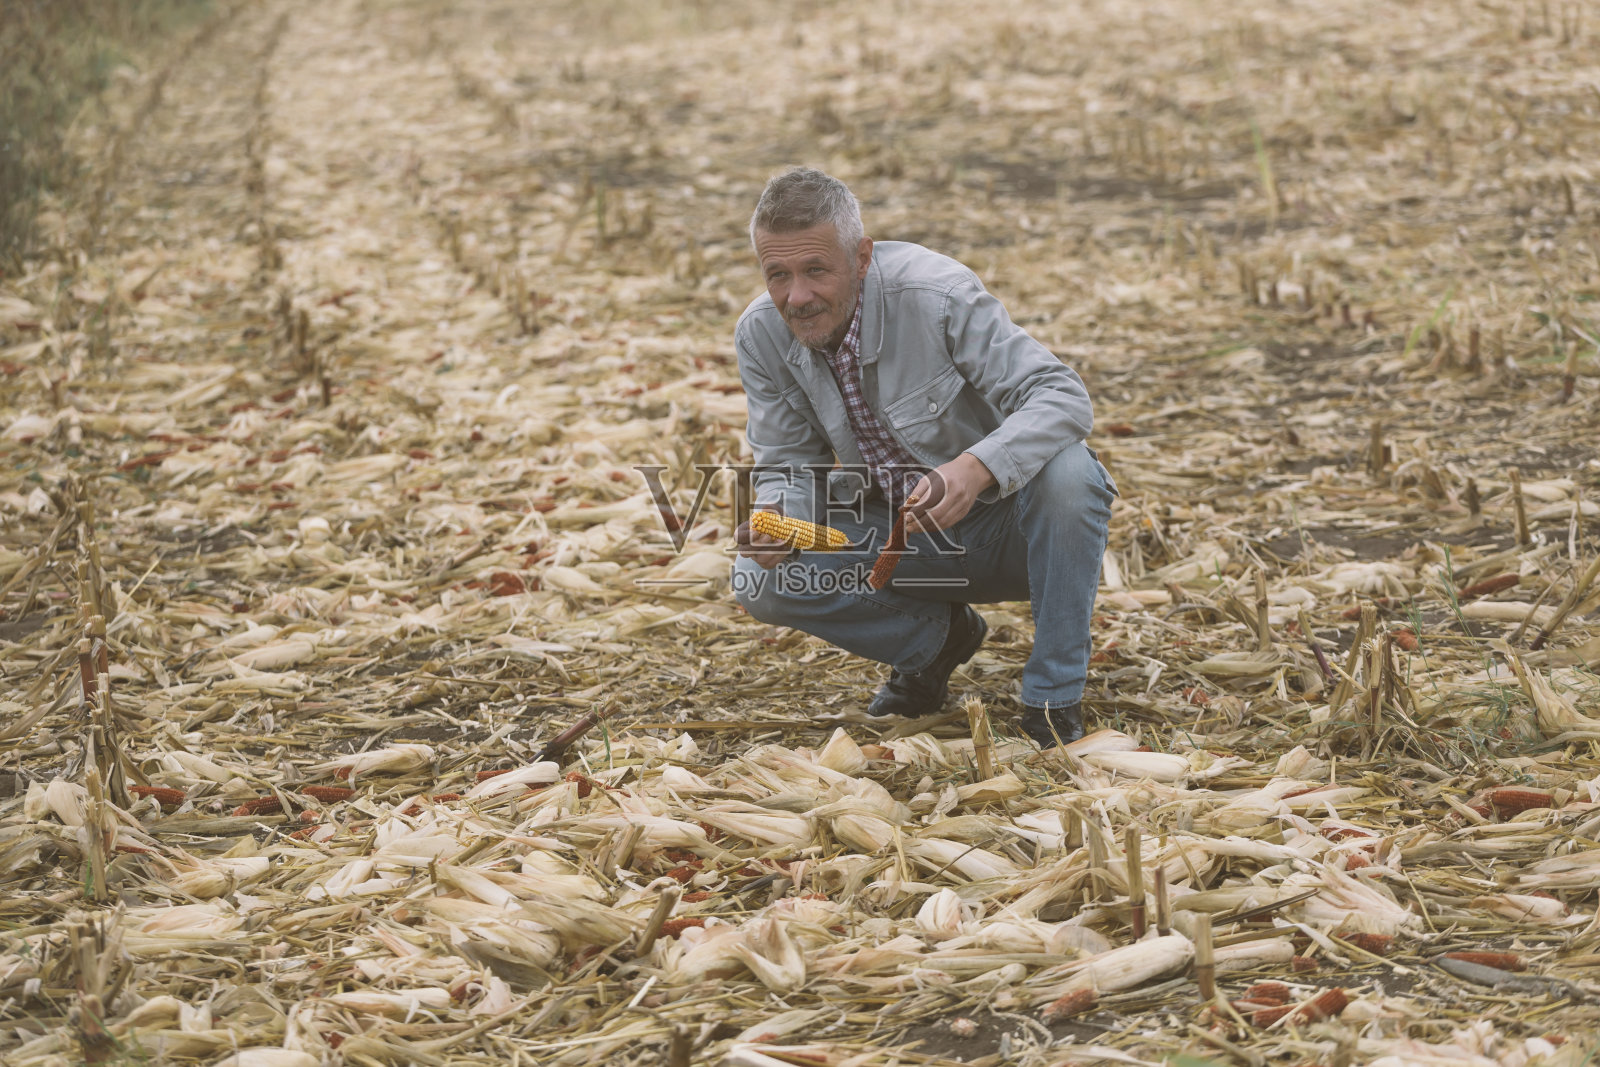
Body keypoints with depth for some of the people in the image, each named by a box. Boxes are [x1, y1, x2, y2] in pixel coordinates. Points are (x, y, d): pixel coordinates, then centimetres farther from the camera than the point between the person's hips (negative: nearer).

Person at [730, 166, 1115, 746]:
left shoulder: (936, 295, -27)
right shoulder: (762, 334, -12)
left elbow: (1064, 396, -30)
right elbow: (788, 463, -2)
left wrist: (975, 469, -49)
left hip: (1004, 521, -4)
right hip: (900, 537, 4)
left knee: (1065, 471, -37)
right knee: (760, 578, -19)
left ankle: (1053, 699, -20)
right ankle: (936, 638, 7)